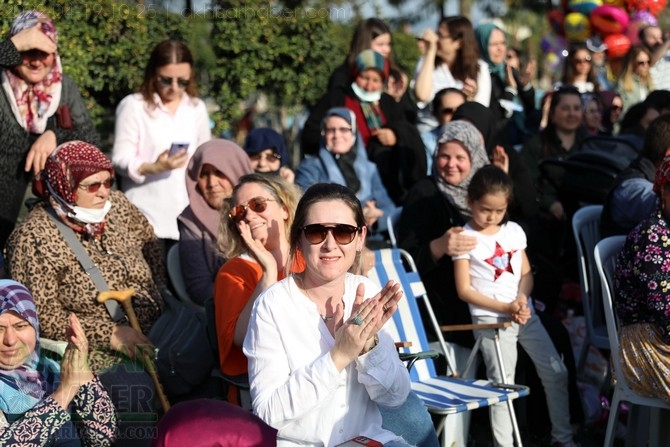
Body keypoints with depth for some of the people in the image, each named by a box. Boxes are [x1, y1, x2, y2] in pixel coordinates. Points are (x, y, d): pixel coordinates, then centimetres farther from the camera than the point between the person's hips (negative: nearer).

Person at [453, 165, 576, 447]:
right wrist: (506, 308, -14)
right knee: (502, 384, -6)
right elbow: (464, 290, -8)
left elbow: (526, 273, 12)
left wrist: (522, 300, -10)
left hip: (525, 313, 5)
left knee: (556, 373, 5)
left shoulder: (514, 231, 8)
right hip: (491, 319, -5)